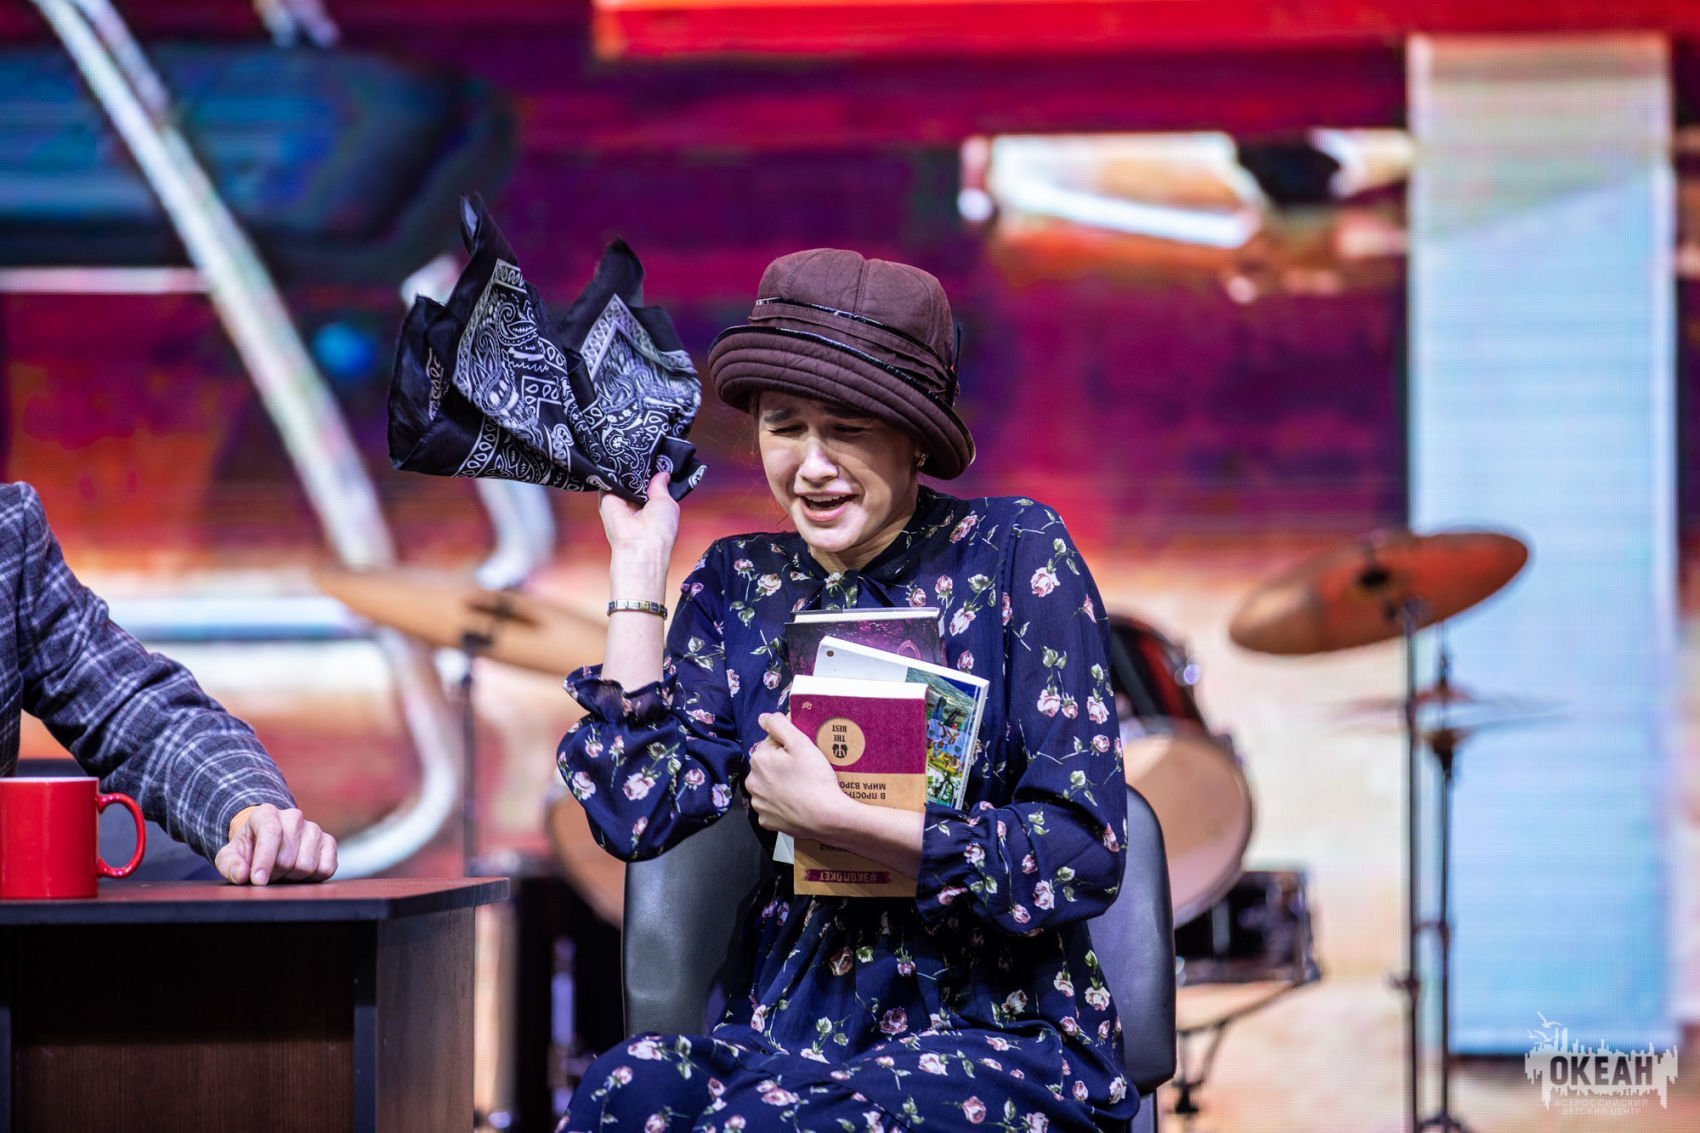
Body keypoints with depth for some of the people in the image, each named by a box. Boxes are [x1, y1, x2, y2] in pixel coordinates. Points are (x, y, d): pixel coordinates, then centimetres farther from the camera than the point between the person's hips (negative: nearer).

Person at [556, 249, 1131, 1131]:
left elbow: (1081, 855, -12)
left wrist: (829, 816, -15)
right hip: (790, 1023, 3)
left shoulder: (1013, 553, -5)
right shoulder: (741, 585, 8)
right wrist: (638, 560, -1)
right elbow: (639, 811, -6)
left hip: (999, 1034, -3)